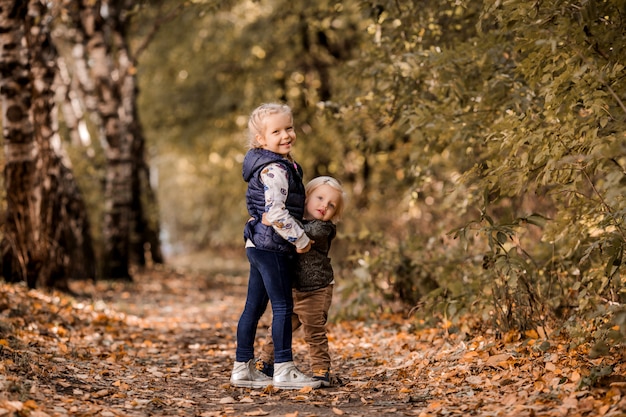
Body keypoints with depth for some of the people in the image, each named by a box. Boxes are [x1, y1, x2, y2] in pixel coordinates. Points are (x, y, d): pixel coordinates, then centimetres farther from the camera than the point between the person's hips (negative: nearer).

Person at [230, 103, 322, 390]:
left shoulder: (270, 165, 14)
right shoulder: (275, 169, -18)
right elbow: (276, 212, -26)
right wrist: (300, 240, -15)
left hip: (258, 245, 10)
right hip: (272, 245, -10)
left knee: (254, 307, 12)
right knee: (283, 306, -6)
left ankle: (243, 368, 18)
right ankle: (284, 371, -3)